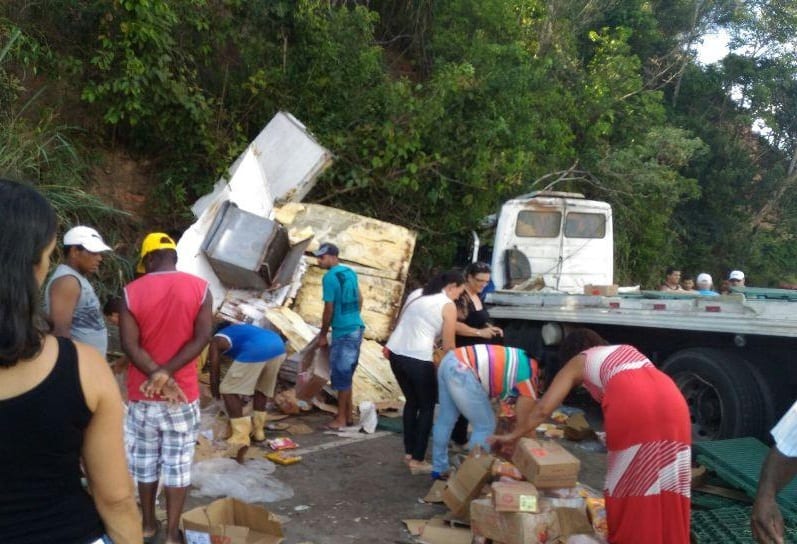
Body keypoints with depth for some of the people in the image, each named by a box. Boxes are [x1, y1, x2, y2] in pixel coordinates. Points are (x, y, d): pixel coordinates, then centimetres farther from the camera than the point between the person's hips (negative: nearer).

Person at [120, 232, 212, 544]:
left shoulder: (132, 292, -6)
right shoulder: (199, 288, -5)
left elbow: (129, 344, -12)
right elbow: (202, 337, -12)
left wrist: (156, 375, -13)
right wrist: (167, 372, -15)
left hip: (143, 393, 1)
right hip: (183, 392, -1)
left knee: (145, 460, 16)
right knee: (178, 463, 7)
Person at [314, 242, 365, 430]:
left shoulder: (329, 277, -14)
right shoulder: (350, 272, 11)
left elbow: (329, 309, -14)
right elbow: (360, 299, 18)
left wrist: (323, 334, -4)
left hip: (343, 332, -9)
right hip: (357, 328, 9)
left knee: (340, 375, 0)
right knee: (347, 374, 17)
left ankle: (341, 419, 7)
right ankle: (348, 415, 24)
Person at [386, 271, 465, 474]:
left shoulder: (415, 294, 17)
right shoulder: (448, 306, -2)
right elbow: (448, 346, 0)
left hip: (395, 353, 7)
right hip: (417, 359, -7)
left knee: (411, 402, 23)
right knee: (427, 407, 11)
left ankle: (409, 452, 30)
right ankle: (417, 461, 12)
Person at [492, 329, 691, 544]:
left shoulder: (577, 362, 25)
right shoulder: (626, 349, 39)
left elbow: (544, 408, 21)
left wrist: (514, 435, 33)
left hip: (632, 403, -5)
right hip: (670, 396, 5)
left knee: (628, 481, 8)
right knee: (670, 480, 11)